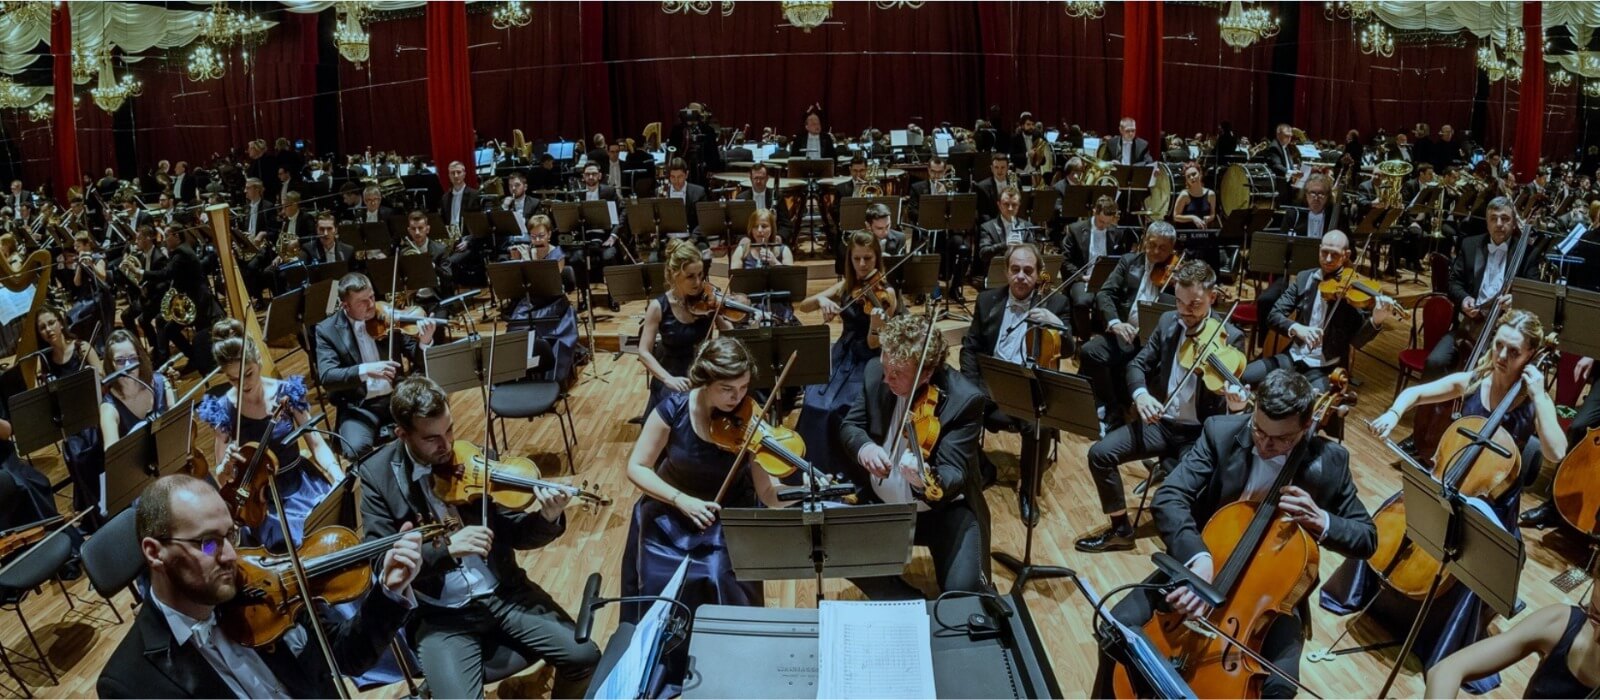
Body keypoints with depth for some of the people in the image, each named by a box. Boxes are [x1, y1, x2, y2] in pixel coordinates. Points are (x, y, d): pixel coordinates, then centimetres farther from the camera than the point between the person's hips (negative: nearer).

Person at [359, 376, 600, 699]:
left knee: (584, 656, -11)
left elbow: (513, 534, 3)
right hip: (440, 613, -2)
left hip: (504, 593, 2)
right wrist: (447, 549, -25)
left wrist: (548, 519, -19)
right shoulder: (376, 475, -5)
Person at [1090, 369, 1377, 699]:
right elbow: (1169, 498, -23)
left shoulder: (1329, 461, -10)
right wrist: (1198, 558, -40)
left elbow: (1367, 539, -1)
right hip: (1203, 564, 1)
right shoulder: (1221, 433, -12)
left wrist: (1322, 521, -23)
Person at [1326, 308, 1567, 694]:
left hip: (1493, 504, -4)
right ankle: (1364, 587, 13)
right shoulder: (1470, 381, -3)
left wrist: (1537, 396, -29)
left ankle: (1459, 654, -12)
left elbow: (1556, 452, -29)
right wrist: (1394, 412, -15)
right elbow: (1416, 392, 6)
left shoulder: (1535, 402, -13)